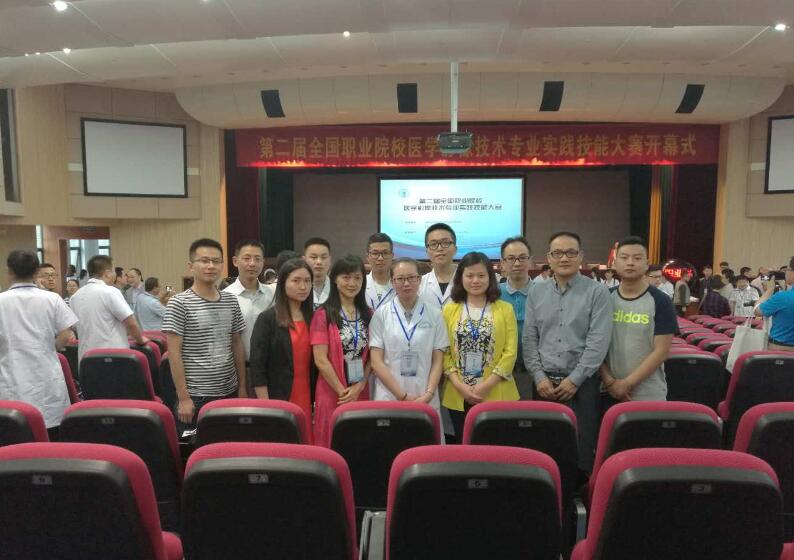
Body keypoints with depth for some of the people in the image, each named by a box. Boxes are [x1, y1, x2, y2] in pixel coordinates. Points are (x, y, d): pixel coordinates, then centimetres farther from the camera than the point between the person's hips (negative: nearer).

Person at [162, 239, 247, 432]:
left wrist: (242, 387, 10)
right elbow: (174, 353, -10)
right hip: (196, 396, -5)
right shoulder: (179, 303, -9)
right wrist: (183, 397, -13)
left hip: (229, 392, 5)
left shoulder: (231, 301, 7)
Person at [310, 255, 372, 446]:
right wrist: (342, 392, -10)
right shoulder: (324, 314, -6)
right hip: (332, 394, -4)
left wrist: (359, 387, -5)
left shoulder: (367, 314, 9)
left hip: (361, 393, 4)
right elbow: (320, 360, -10)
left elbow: (371, 356, 8)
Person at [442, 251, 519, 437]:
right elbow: (444, 352, 3)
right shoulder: (449, 310, 6)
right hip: (457, 396, 1)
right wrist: (460, 385, -9)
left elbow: (510, 352, -3)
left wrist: (487, 385, -11)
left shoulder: (505, 309, 3)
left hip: (496, 394, -1)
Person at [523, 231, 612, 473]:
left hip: (582, 383, -2)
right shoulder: (536, 292, 8)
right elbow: (529, 339, 6)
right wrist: (539, 376, -4)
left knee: (581, 450, 2)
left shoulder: (597, 292, -2)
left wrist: (574, 380, -12)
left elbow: (598, 342, -8)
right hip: (544, 383, 3)